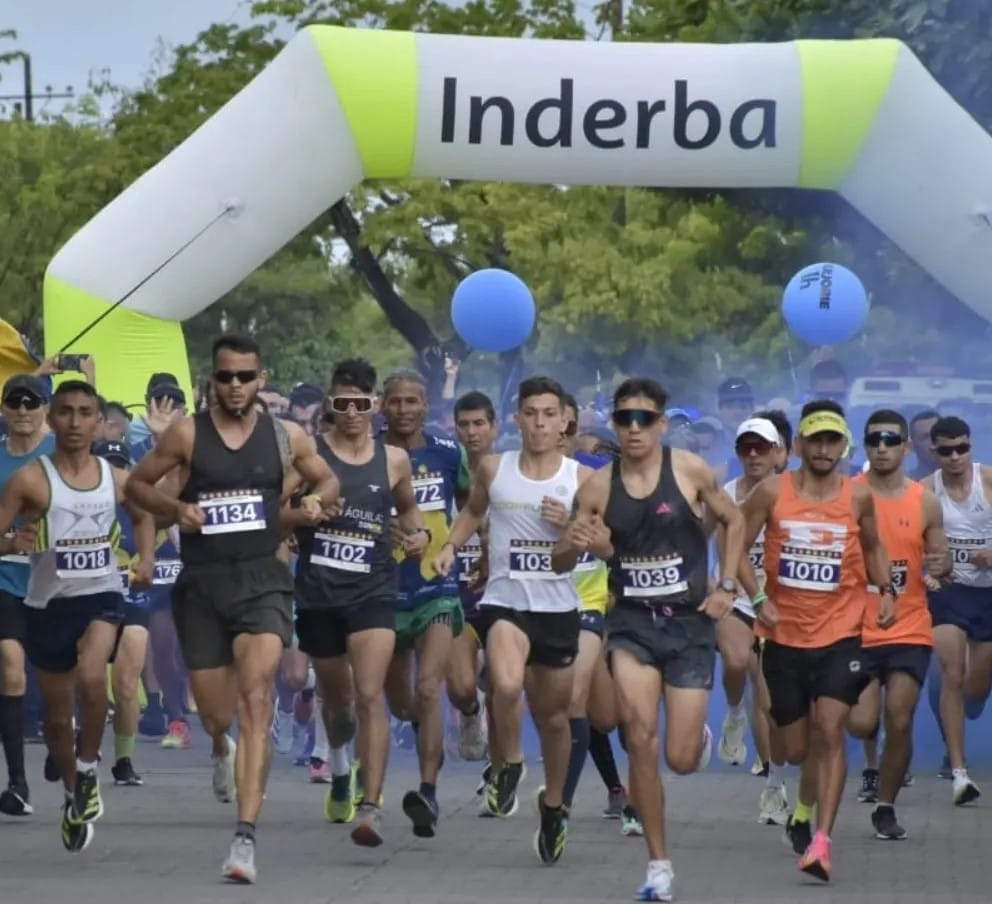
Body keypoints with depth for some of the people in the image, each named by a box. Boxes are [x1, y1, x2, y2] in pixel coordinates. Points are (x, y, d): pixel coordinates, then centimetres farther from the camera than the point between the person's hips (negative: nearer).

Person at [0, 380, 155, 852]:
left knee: (90, 675, -29)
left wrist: (146, 558, 6)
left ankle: (88, 769, -7)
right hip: (48, 602, 0)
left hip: (101, 596, 0)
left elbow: (143, 515, 22)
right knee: (57, 714, 10)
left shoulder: (115, 479, 1)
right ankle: (74, 794, 34)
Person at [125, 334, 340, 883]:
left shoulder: (286, 438, 4)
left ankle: (246, 836, -24)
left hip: (262, 580, -1)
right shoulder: (187, 435, 1)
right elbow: (136, 484, 8)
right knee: (214, 712, 9)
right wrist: (174, 508, -10)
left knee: (256, 700, -19)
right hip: (201, 585, 1)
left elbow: (328, 480, 20)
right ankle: (222, 749, 52)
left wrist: (318, 499, -3)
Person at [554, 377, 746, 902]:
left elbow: (735, 523, 10)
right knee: (640, 736, -20)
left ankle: (698, 735, 39)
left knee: (681, 759, -3)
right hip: (632, 622, 1)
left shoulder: (690, 471, -6)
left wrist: (727, 587, 1)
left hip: (689, 623, -1)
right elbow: (560, 562, 5)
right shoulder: (599, 486, -2)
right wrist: (576, 544, -17)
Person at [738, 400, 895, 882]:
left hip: (840, 634, 0)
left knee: (830, 731, -18)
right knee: (796, 749, 9)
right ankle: (805, 807, 43)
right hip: (784, 636, 0)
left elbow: (872, 547, 19)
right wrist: (758, 599, -12)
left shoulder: (858, 497, 0)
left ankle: (820, 842, -22)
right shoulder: (772, 492, -5)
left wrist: (885, 590, 3)